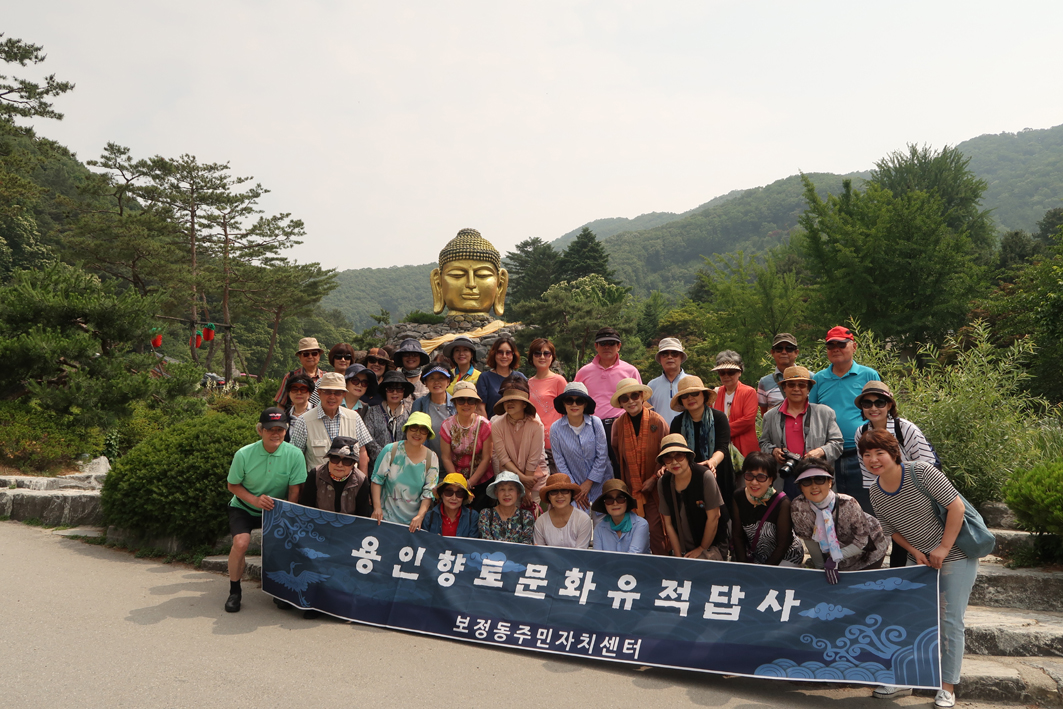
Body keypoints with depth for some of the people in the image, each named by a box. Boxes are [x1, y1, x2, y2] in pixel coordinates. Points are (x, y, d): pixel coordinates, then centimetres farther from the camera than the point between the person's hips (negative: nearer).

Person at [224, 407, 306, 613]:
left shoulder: (294, 455, -20)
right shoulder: (244, 454, -20)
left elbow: (294, 492, -13)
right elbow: (232, 485, -7)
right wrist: (255, 500, -23)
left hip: (277, 510, 1)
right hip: (244, 508, -1)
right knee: (241, 542, -24)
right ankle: (234, 591, 0)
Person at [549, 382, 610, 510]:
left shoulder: (595, 423, -7)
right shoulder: (556, 428, -5)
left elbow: (602, 455, -4)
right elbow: (559, 462, -1)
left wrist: (588, 483, -6)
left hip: (599, 483, 0)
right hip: (573, 484, 0)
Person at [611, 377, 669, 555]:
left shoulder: (656, 421, -6)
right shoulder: (618, 425, 4)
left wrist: (654, 478, -10)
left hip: (654, 489, -3)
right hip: (629, 490, 3)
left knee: (656, 531, -6)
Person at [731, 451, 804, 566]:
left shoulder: (782, 503, -21)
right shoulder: (738, 498, -8)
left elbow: (783, 544, -16)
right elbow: (738, 535, 0)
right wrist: (743, 566, -9)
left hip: (786, 556, -4)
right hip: (753, 556, 4)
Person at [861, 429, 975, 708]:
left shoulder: (920, 472, -21)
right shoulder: (875, 492, -3)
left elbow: (956, 505, -21)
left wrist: (943, 548, -20)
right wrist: (914, 551, -7)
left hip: (956, 556, -6)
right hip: (920, 560, 6)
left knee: (950, 622, -2)